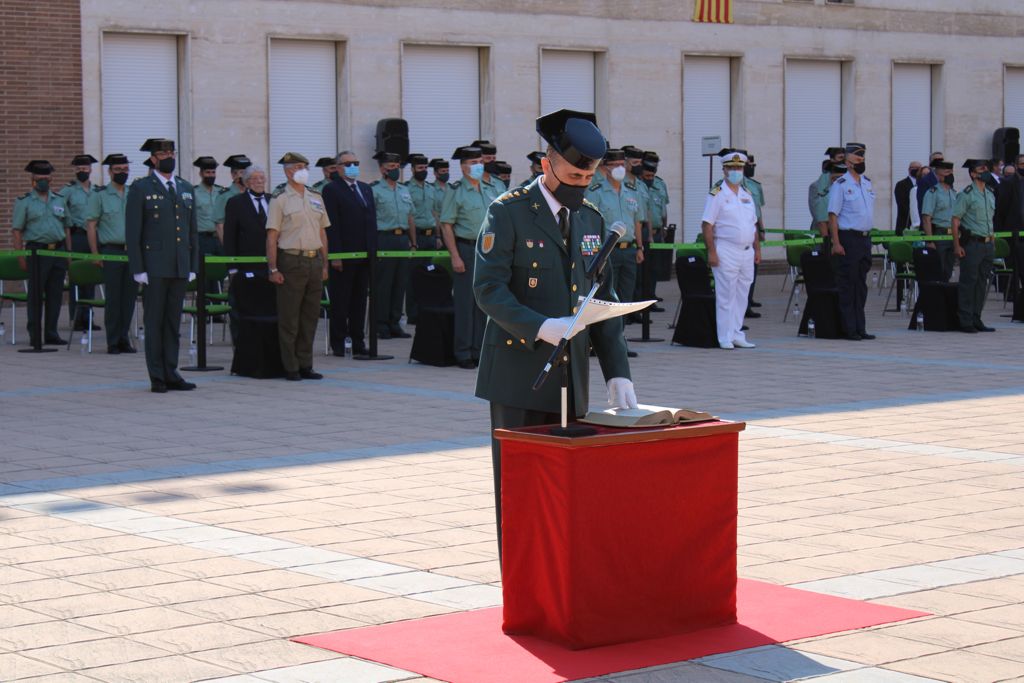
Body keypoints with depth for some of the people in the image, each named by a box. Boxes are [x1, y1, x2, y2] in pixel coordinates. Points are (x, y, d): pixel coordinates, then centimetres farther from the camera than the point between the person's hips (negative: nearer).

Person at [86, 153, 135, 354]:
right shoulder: (100, 196, 1)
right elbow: (91, 225, -1)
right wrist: (95, 254, -7)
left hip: (133, 251, 4)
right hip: (111, 252, -4)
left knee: (130, 296, 4)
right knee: (113, 298, -2)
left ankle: (124, 339, 12)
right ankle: (113, 342, 4)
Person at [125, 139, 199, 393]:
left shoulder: (186, 189, 15)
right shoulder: (141, 189, -1)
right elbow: (132, 233, -5)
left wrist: (193, 266, 10)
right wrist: (138, 269, -11)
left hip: (180, 267, 5)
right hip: (154, 268, -5)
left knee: (173, 322, 8)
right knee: (154, 322, -1)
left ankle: (171, 373, 13)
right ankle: (157, 378, 3)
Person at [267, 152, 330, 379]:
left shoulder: (316, 197, 14)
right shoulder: (280, 199, -3)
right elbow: (272, 236, -6)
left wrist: (324, 265, 13)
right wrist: (273, 269, -12)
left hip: (314, 261, 6)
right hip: (291, 261, -6)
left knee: (310, 316, 8)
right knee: (289, 318, -2)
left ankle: (305, 365, 16)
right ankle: (290, 368, 4)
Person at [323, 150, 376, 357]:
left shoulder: (366, 189, 16)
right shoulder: (331, 190, -5)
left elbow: (372, 220, 16)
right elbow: (331, 225, -11)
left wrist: (374, 249, 9)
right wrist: (335, 255, -17)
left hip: (364, 255, 6)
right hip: (343, 255, -6)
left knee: (360, 300, 10)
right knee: (340, 302, 0)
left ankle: (358, 342, 15)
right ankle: (338, 343, 5)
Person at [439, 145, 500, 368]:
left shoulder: (491, 190, 13)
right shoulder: (455, 191, -3)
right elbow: (446, 226, -8)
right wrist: (455, 256, -14)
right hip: (466, 249, -5)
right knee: (465, 303, -3)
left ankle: (479, 350, 14)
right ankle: (463, 354, 3)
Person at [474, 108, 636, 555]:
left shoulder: (591, 220, 13)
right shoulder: (508, 212, -5)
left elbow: (603, 300, 12)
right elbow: (487, 288, -12)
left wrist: (617, 371, 3)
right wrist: (539, 326, -27)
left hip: (571, 379, 5)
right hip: (518, 374, -5)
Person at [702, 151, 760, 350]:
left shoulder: (747, 195, 16)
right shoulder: (717, 195, -5)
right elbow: (707, 225, -10)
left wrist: (757, 249, 15)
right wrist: (711, 252, -17)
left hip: (746, 252, 7)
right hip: (726, 251, -7)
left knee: (742, 296, 9)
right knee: (726, 296, -5)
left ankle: (737, 335, 16)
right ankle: (725, 338, -1)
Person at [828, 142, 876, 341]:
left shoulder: (867, 183, 13)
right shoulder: (840, 185, -9)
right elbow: (832, 215, -12)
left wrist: (869, 237, 14)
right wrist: (836, 243, -18)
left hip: (866, 237, 7)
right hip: (849, 238, -7)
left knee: (861, 285, 10)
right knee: (848, 285, -4)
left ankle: (860, 328, 15)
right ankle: (849, 329, -1)